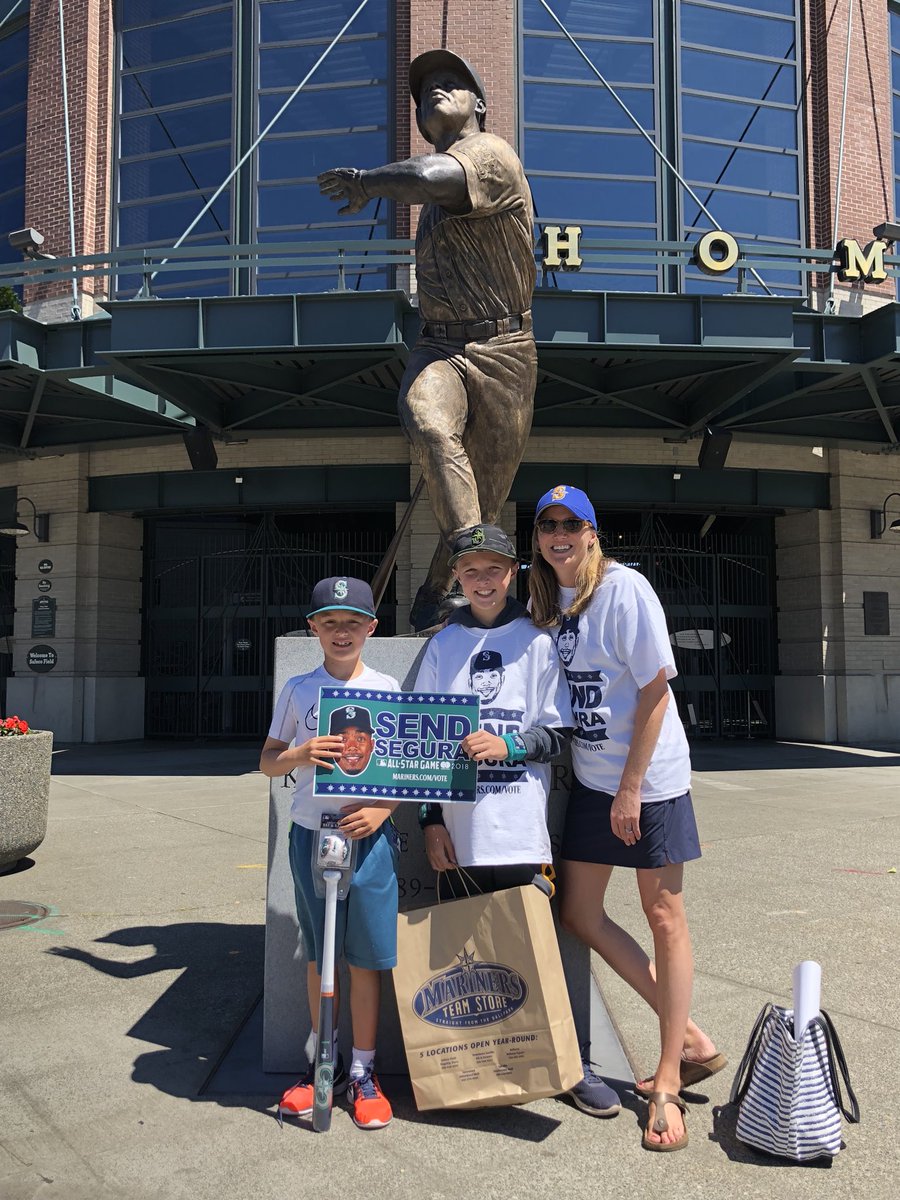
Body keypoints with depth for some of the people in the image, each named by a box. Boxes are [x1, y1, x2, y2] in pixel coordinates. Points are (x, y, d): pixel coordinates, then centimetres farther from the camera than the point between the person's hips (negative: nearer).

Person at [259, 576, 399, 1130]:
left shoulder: (388, 688, 1)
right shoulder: (298, 689, 4)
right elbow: (267, 761, 8)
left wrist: (382, 809, -14)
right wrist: (300, 755, -13)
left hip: (369, 833, -1)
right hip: (310, 832, 2)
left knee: (366, 955, 3)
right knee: (318, 953, 12)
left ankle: (363, 1069, 19)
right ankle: (321, 1059, 29)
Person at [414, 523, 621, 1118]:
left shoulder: (537, 641, 4)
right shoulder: (443, 644, 10)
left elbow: (559, 733, 3)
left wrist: (509, 744, -16)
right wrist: (431, 819, 4)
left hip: (525, 826, -2)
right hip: (459, 830, 2)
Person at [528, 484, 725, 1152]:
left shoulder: (624, 588, -14)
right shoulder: (545, 599, 6)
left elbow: (656, 690, -15)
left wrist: (631, 788, -15)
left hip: (649, 774, -7)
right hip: (589, 778, 7)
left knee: (664, 916, 2)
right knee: (578, 913, 7)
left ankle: (668, 1080, 18)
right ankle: (691, 1040, 21)